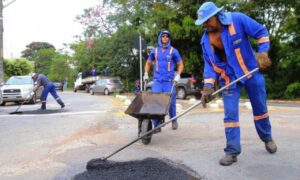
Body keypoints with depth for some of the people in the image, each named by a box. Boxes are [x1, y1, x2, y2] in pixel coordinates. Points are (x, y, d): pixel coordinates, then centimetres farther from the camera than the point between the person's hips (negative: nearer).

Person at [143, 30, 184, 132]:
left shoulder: (173, 51, 4)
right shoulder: (154, 51, 10)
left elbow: (180, 64, 8)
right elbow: (148, 63, 22)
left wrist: (178, 75, -7)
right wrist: (146, 74, 9)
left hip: (169, 81, -2)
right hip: (157, 81, 2)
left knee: (170, 102, 2)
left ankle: (173, 120, 28)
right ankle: (157, 125, -1)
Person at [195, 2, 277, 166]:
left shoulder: (238, 20, -16)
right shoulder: (205, 40, -8)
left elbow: (261, 32, -6)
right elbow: (209, 64, -4)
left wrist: (262, 53, -17)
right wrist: (208, 86, -13)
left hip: (251, 71, -1)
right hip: (229, 79, 1)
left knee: (260, 108, 14)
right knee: (230, 114, -5)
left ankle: (267, 138, 39)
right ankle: (232, 151, 3)